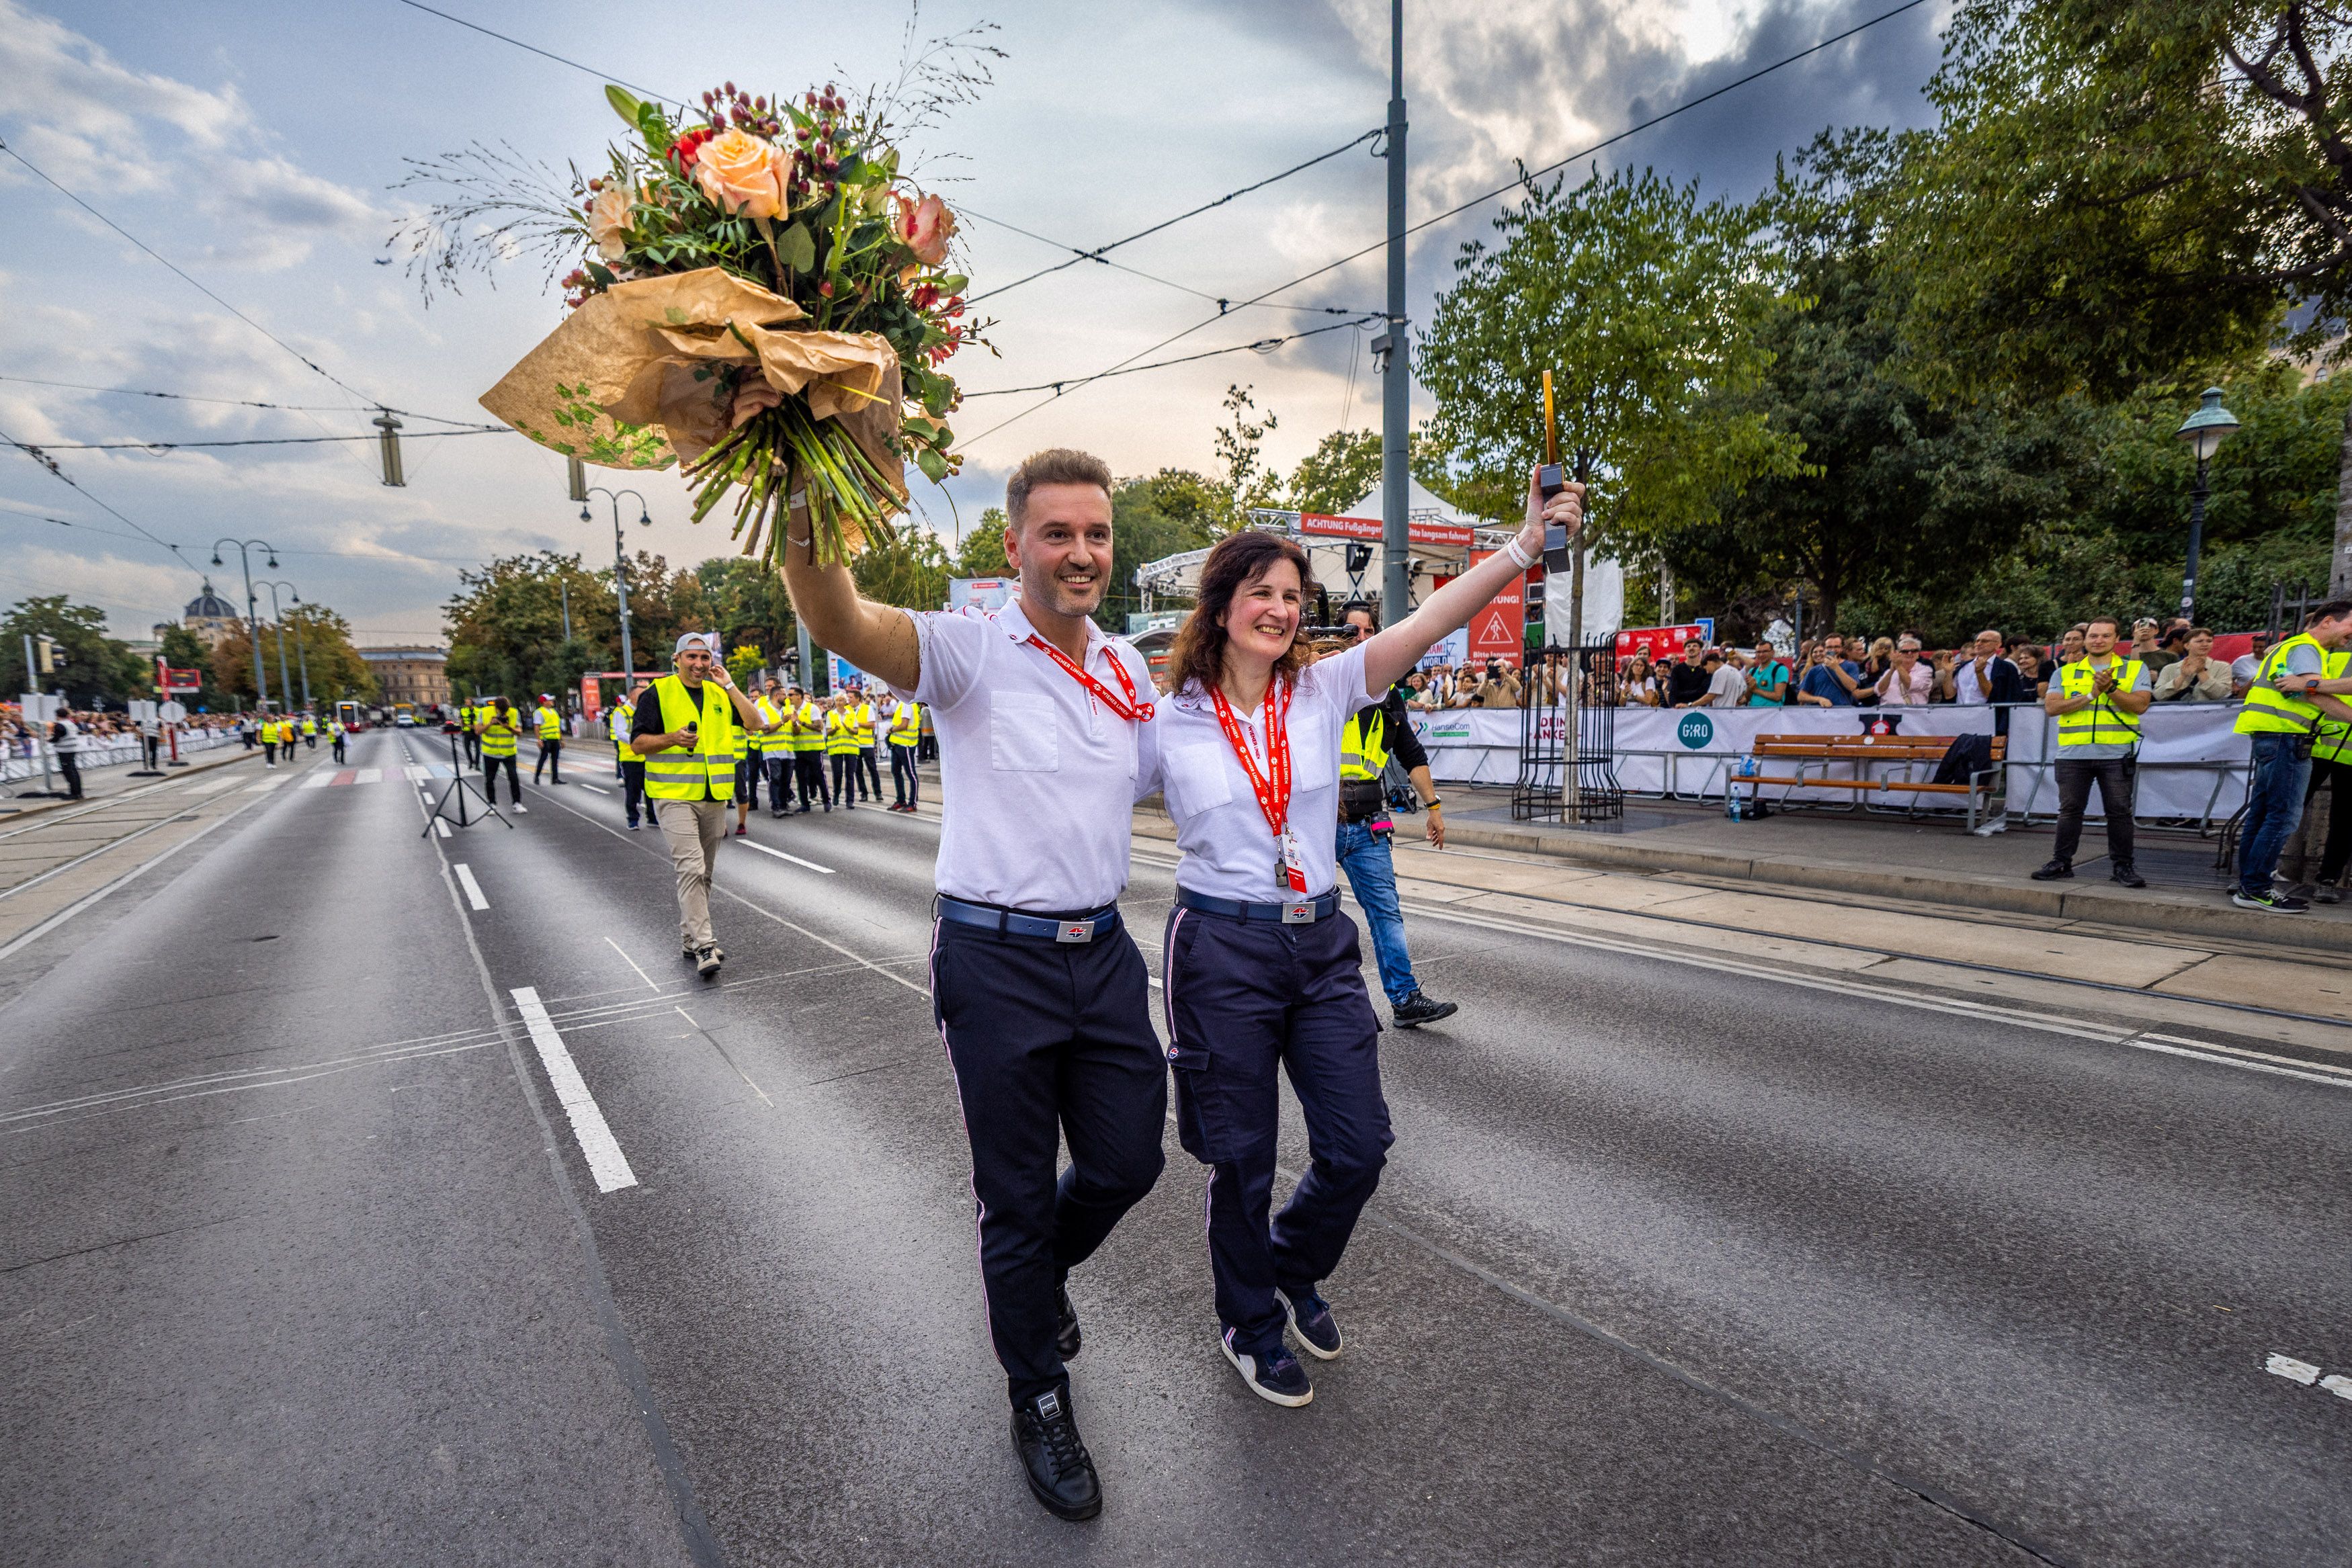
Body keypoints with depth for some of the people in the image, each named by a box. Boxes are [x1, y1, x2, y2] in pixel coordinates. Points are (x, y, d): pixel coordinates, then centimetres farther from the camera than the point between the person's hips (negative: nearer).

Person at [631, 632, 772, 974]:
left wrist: (729, 686, -2)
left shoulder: (720, 694, 14)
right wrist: (673, 737, -21)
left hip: (714, 798, 6)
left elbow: (755, 723, 3)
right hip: (676, 797, -5)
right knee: (691, 869, -16)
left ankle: (689, 941, 24)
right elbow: (637, 743, -3)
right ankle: (704, 945, -18)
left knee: (703, 873, 12)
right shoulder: (659, 692, -1)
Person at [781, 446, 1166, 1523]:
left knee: (1128, 1162, 16)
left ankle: (1042, 1272, 51)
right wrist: (806, 506, -48)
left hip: (1104, 951, 5)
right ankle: (1039, 1402, 37)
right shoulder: (970, 652, -11)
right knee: (1018, 1195, 11)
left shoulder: (1131, 674, 8)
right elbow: (842, 625, -33)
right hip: (998, 959, -5)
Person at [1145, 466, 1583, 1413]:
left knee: (1359, 1146, 8)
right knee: (1241, 1158, 10)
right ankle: (1250, 1322, 38)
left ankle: (1294, 1267, 41)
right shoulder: (1165, 720, -5)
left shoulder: (1324, 690, 1)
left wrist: (1525, 545, -20)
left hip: (1321, 943, 3)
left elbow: (1428, 621, -11)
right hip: (1221, 949, -3)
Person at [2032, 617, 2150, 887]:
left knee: (2119, 811, 1)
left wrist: (2111, 688, -16)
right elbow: (2051, 707, -2)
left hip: (2117, 754, -1)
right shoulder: (2065, 673, 11)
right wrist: (2090, 695, -10)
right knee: (2069, 809, 5)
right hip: (2073, 754, 1)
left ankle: (2122, 865, 10)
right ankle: (2061, 862, 13)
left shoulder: (2135, 669, 9)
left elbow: (2140, 705, -4)